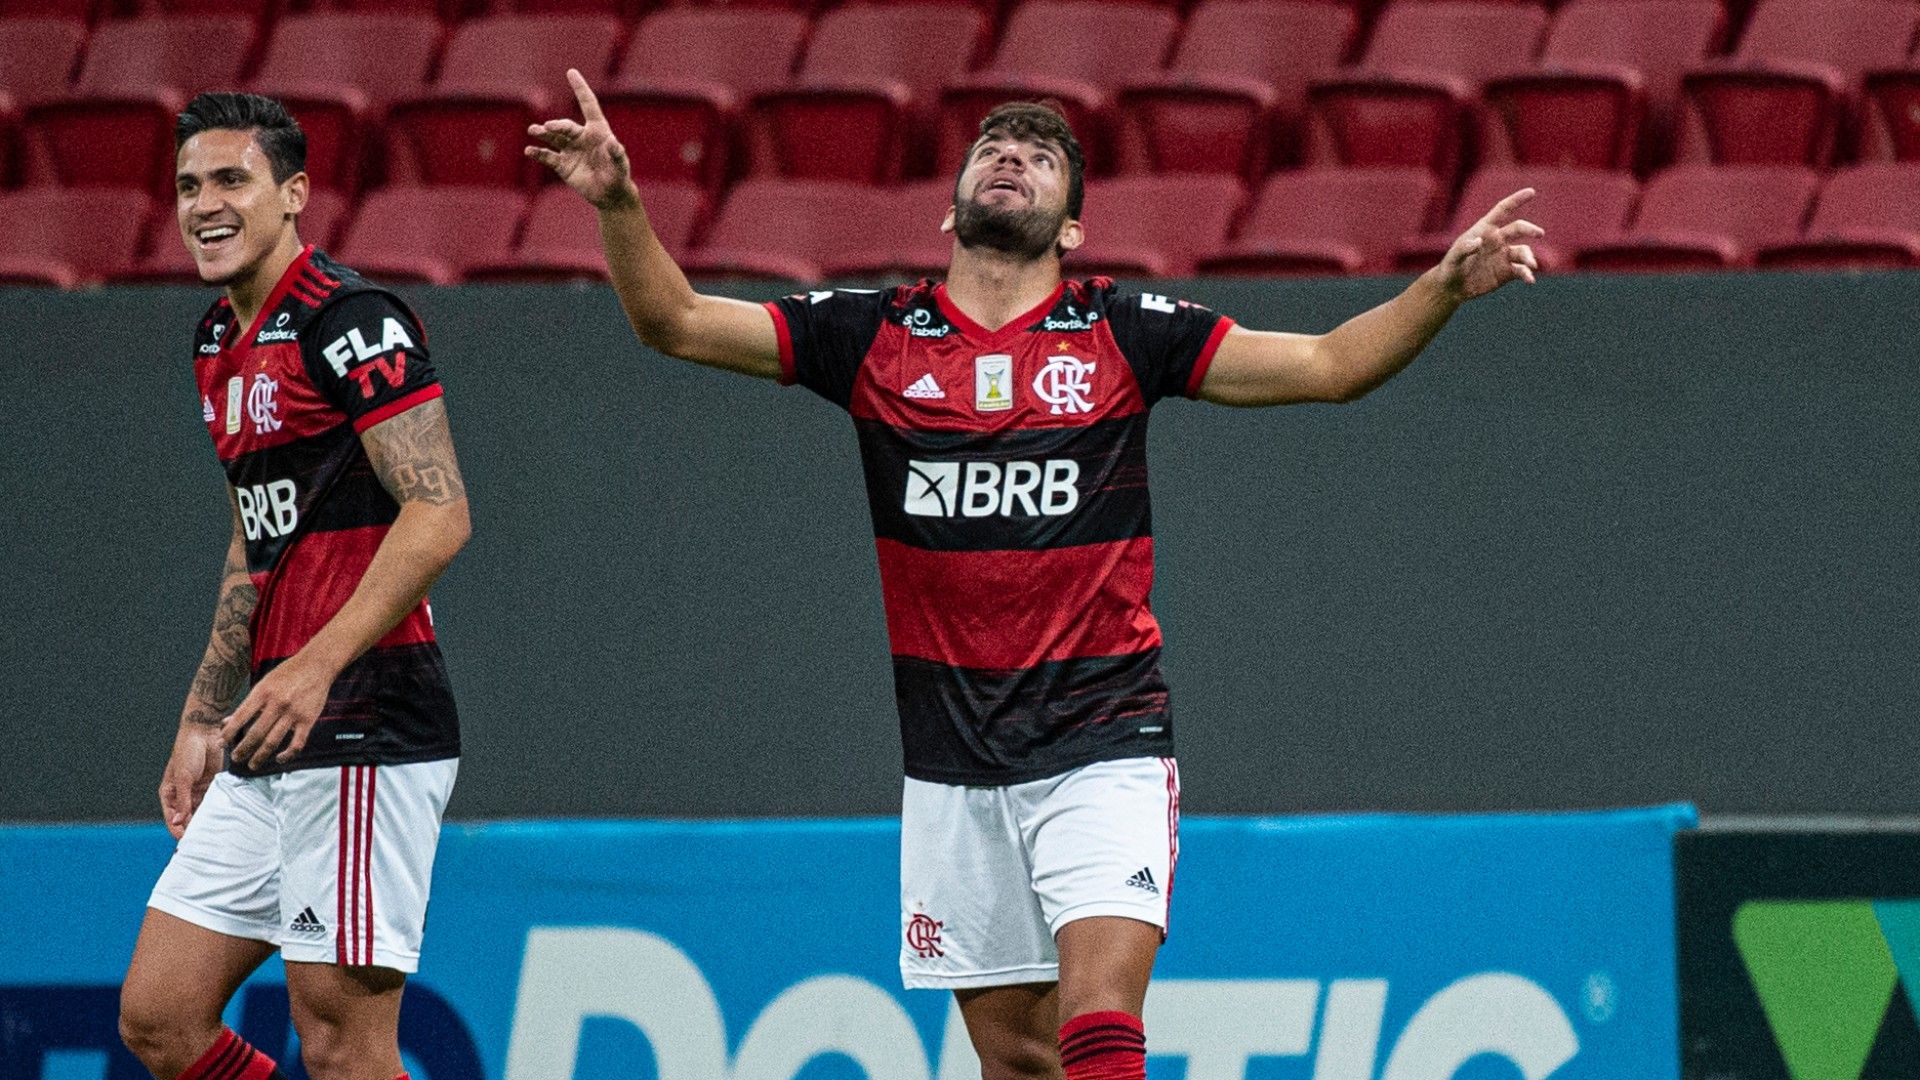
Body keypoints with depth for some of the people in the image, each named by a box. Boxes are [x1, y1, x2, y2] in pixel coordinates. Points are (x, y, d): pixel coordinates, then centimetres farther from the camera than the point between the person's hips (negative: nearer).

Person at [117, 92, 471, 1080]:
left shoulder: (348, 320, -11)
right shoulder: (221, 342, 17)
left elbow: (439, 513, -20)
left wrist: (317, 666, -27)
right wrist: (205, 718, 26)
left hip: (363, 732, -10)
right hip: (268, 747, 10)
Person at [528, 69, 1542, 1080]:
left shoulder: (1124, 335, 0)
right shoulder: (876, 336, 4)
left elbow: (1330, 364, 0)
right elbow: (674, 322, 4)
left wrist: (1446, 285, -16)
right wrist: (618, 201, -13)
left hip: (1100, 746, -3)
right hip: (953, 767, 3)